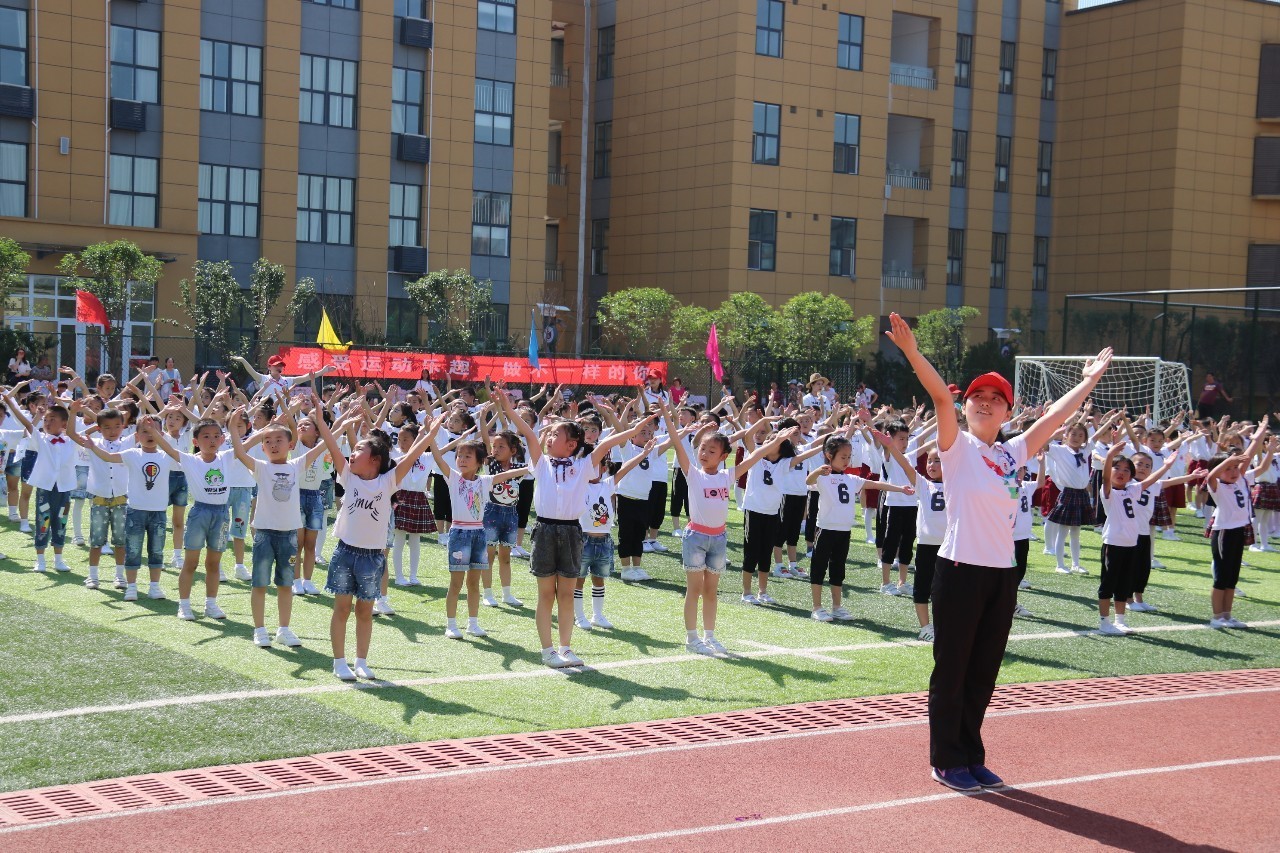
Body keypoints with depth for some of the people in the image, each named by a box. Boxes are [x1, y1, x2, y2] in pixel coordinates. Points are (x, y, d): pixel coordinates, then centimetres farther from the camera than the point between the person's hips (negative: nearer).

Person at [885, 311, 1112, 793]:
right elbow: (941, 396, -18)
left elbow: (1055, 416, 20)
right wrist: (911, 352, -33)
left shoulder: (1013, 453, 12)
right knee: (952, 669, 2)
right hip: (961, 569, -6)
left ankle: (972, 757, 23)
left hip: (1003, 573, 6)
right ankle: (946, 760, 12)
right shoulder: (957, 446, -4)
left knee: (984, 672, 13)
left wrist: (1090, 381, 24)